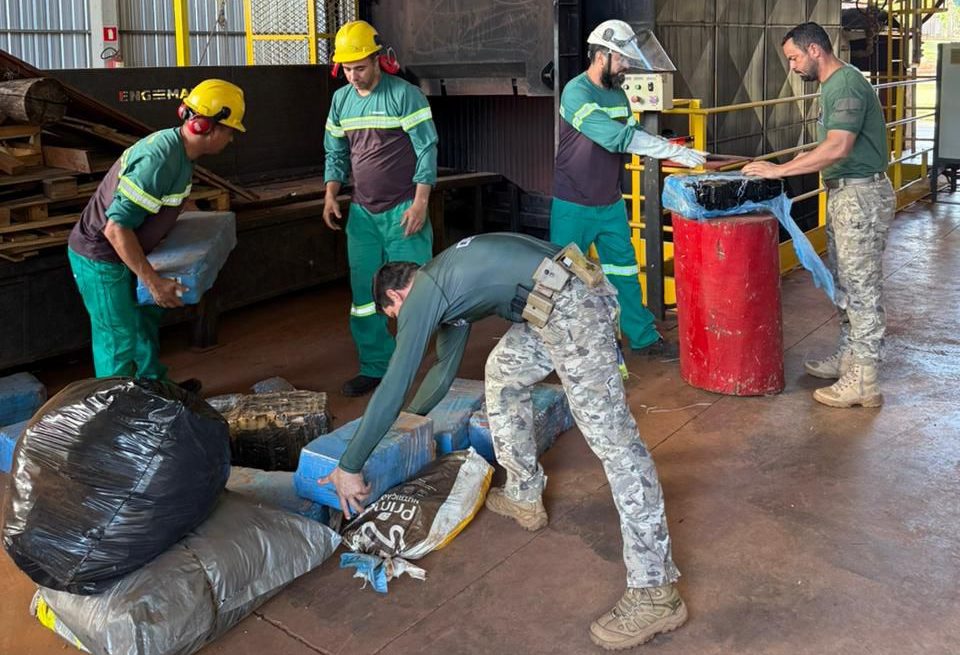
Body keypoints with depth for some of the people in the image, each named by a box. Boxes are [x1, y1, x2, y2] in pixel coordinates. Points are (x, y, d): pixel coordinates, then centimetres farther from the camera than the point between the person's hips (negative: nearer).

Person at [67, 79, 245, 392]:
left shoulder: (178, 148, 0)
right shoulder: (159, 160, -31)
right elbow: (116, 227, -33)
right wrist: (153, 281, -30)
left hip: (122, 252, 10)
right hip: (100, 258, -10)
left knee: (146, 318, 24)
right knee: (119, 341, 1)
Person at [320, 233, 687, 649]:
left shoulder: (420, 297, 3)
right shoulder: (444, 285, 29)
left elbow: (393, 388, -1)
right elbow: (445, 369, 41)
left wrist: (349, 467, 6)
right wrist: (409, 418, 53)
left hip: (569, 304, -10)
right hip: (564, 297, 10)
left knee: (610, 436, -12)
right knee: (502, 373, 27)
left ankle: (655, 592, -9)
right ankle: (524, 497, 35)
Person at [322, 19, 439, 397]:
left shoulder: (404, 95, -9)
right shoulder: (341, 100, 8)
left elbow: (426, 149, -10)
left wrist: (420, 203, -15)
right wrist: (331, 196, 3)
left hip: (402, 212, -5)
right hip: (362, 212, 6)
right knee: (364, 294, 7)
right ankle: (375, 367, 17)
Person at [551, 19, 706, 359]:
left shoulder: (618, 93, 6)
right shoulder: (576, 93, -20)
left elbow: (630, 136, 7)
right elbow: (618, 137, -29)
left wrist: (666, 150, -12)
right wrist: (674, 151, -29)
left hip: (611, 204, 7)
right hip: (574, 207, -7)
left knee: (624, 271, 13)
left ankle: (642, 337, 22)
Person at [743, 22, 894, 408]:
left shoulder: (846, 84, -17)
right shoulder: (833, 84, 14)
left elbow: (838, 148, -26)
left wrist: (781, 170, -22)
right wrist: (806, 161, 8)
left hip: (861, 195, -10)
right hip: (845, 193, 10)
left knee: (862, 288, -6)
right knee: (845, 283, 17)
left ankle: (863, 383, -1)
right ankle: (848, 357, 29)